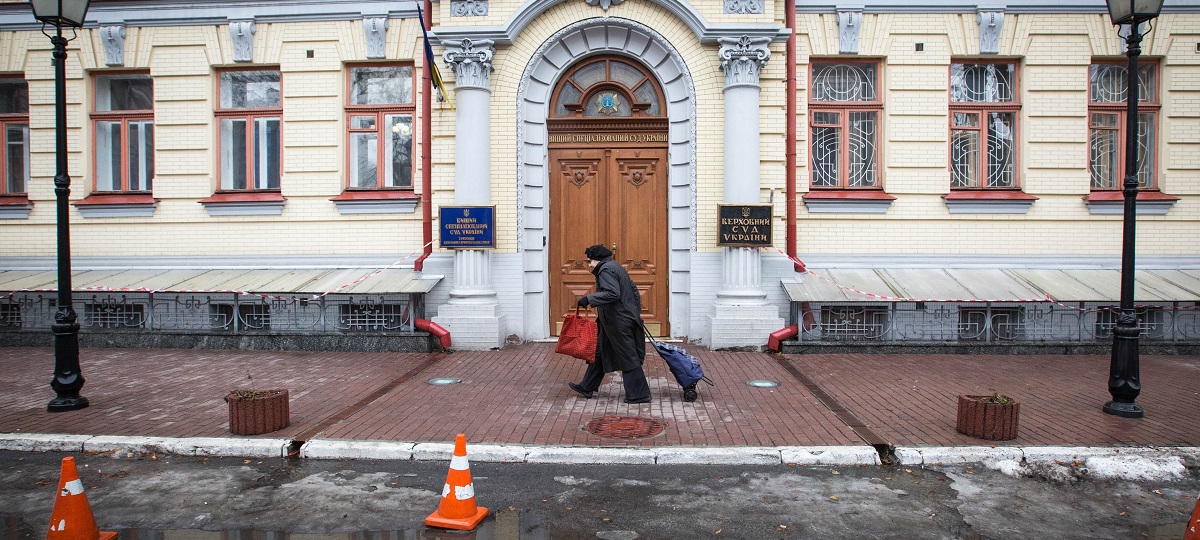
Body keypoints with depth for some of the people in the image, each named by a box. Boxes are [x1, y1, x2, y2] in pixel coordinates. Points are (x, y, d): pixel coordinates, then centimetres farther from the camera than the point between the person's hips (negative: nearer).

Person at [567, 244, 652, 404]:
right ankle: (587, 387, 24)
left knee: (628, 358, -3)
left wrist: (589, 299, -25)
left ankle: (639, 395, 4)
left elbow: (612, 294, -28)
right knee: (599, 352, 16)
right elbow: (634, 290, 20)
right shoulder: (616, 267, 17)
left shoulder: (606, 270, -15)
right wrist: (636, 312, 23)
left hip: (618, 323, -11)